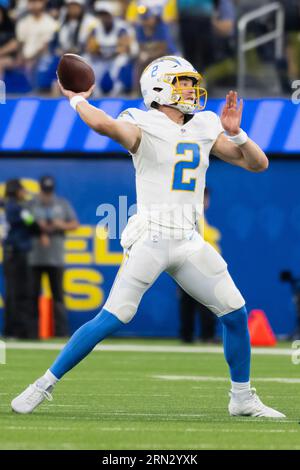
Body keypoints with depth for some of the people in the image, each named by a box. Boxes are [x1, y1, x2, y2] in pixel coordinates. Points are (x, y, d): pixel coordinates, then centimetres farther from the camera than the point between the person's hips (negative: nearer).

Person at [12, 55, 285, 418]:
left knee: (236, 314, 3)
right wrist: (76, 99, -10)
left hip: (190, 243, 6)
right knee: (112, 319, -13)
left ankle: (243, 399, 20)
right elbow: (103, 124, -28)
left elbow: (258, 164, 12)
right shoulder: (143, 127, -6)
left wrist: (236, 133, -3)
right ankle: (45, 384, -2)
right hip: (150, 238, -6)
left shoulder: (204, 130, 12)